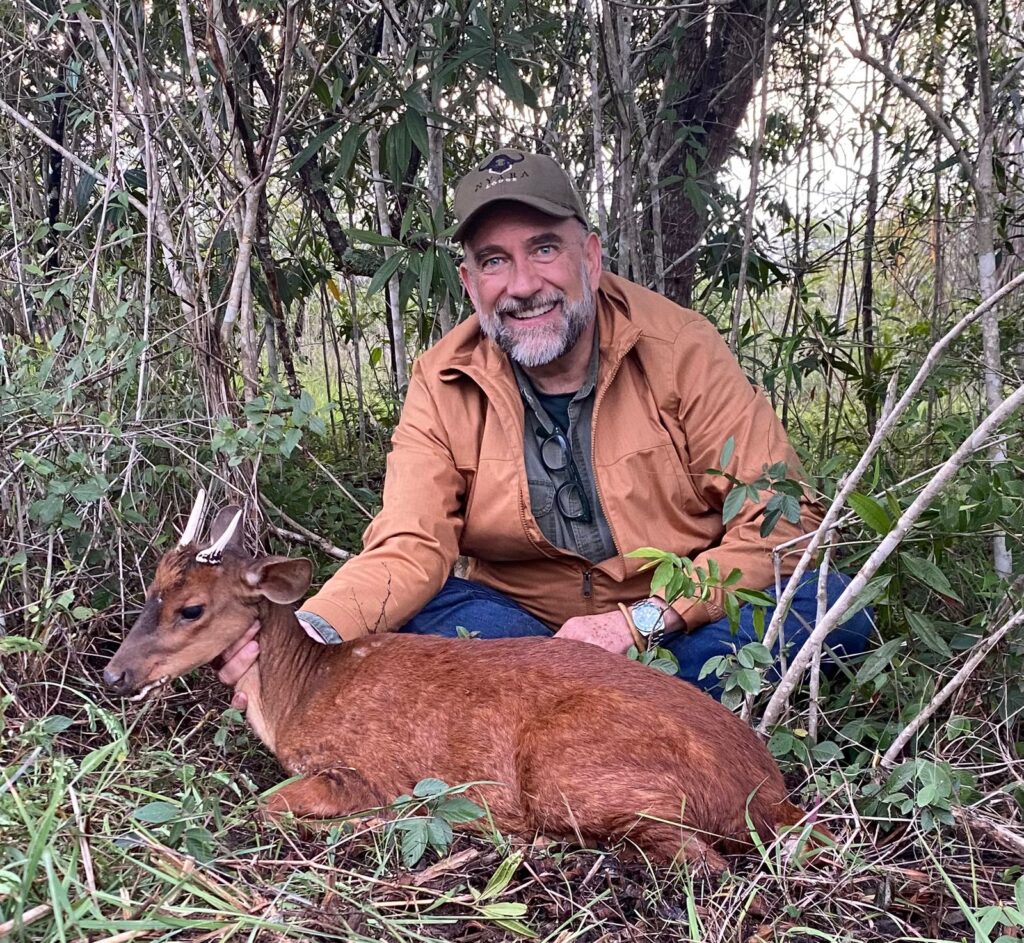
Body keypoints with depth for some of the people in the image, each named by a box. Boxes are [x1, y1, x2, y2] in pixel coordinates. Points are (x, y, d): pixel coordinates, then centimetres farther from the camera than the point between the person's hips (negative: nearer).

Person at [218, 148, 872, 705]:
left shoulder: (680, 349, -12)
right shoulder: (444, 384, -6)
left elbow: (783, 518, -13)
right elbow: (411, 550, -14)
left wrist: (642, 622, -22)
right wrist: (313, 629, -35)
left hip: (683, 621, 0)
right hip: (524, 625, 1)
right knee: (408, 617, -27)